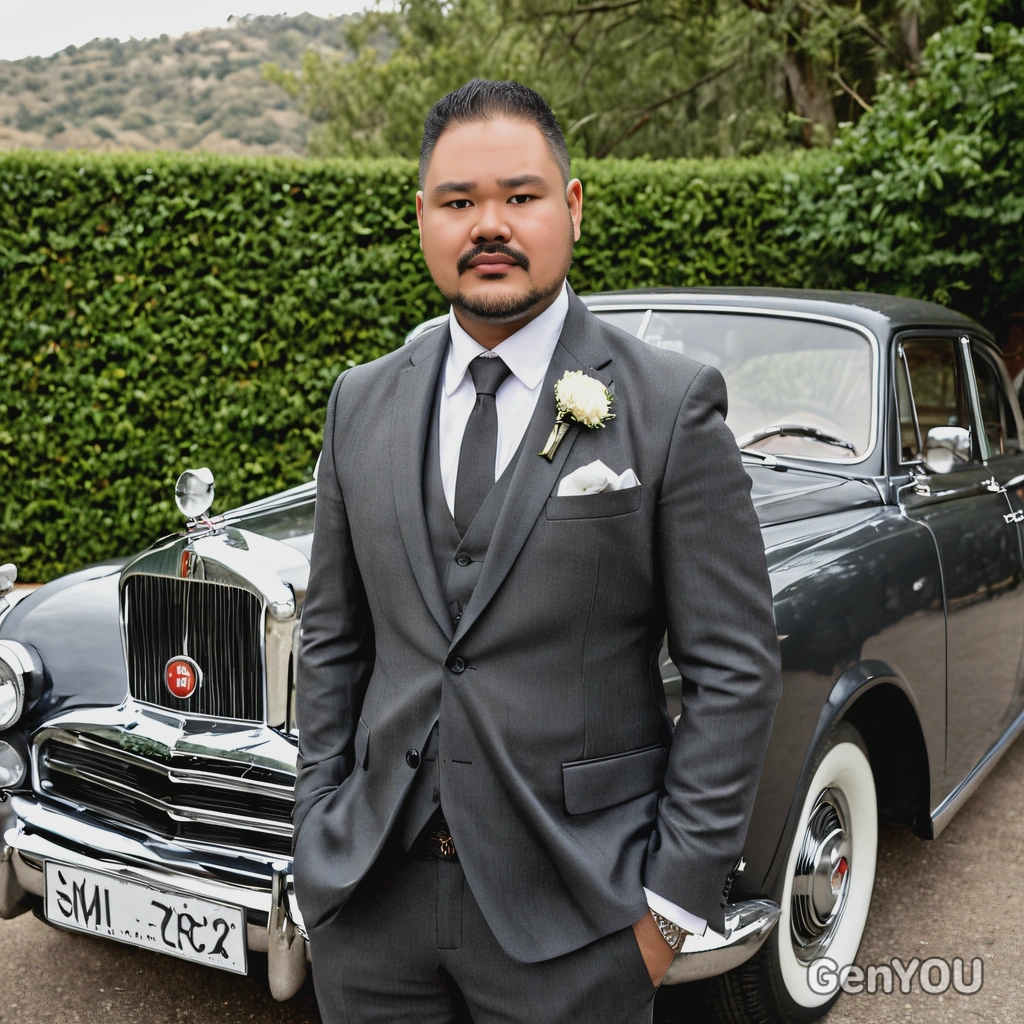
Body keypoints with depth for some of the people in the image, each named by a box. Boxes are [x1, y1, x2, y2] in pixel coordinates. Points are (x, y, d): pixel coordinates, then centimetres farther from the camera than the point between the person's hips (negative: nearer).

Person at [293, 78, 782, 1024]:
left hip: (570, 911, -3)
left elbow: (735, 669, -8)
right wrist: (320, 836, 6)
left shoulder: (672, 405, -8)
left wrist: (675, 898, -9)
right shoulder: (362, 404, 5)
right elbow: (333, 641, 10)